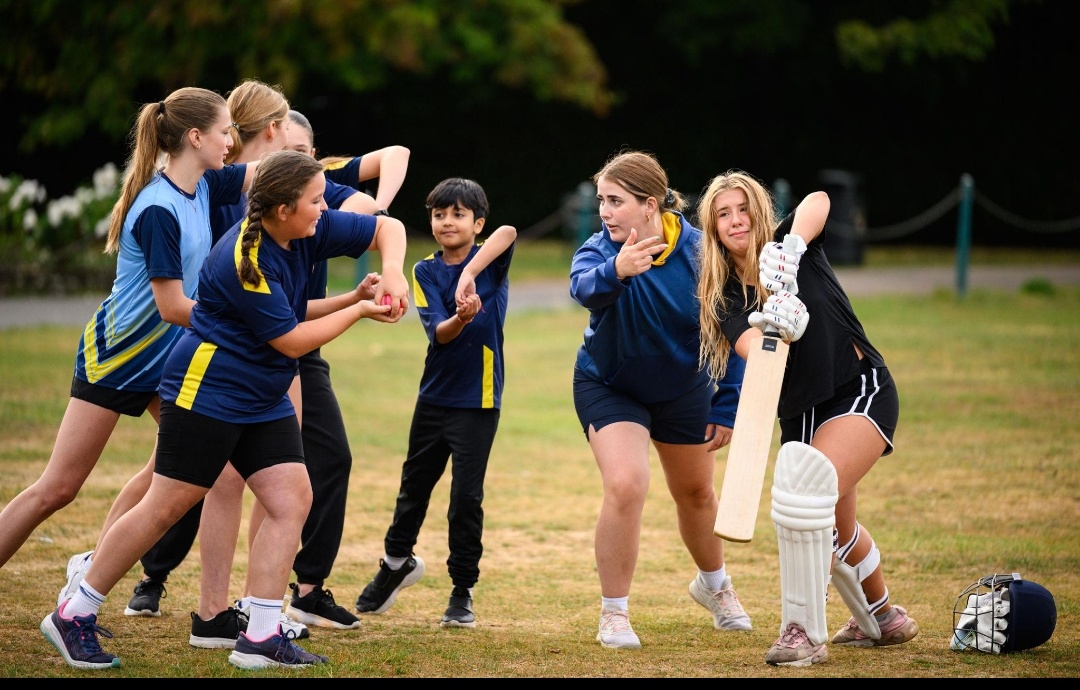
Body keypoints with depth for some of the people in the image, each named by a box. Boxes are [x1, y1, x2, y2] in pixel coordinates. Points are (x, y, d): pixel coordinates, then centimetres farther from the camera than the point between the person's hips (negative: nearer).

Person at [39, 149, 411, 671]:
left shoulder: (309, 232, -2)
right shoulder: (244, 260, -25)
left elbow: (388, 228, 6)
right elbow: (291, 340, -20)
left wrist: (392, 270, -14)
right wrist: (360, 310, -12)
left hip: (265, 400, 9)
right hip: (207, 388, -8)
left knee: (292, 499, -3)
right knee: (167, 506, -5)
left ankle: (261, 637, -3)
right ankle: (73, 616, 5)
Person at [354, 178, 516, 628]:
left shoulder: (490, 262, -7)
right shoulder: (425, 271, 0)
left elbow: (508, 232, -32)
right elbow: (438, 333, -13)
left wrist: (469, 273, -45)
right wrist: (461, 318, -35)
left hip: (478, 400, -4)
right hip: (434, 396, 4)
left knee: (466, 496, -6)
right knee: (415, 485, 17)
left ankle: (463, 592, 9)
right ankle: (397, 562, 41)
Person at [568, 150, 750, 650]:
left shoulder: (698, 251, -21)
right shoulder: (600, 248, -24)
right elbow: (584, 286, -48)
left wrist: (726, 409, -12)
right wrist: (614, 271, -70)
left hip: (683, 389, 2)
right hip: (609, 387, -2)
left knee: (696, 493, 18)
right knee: (625, 486, -23)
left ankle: (714, 585, 48)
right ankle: (614, 613, -7)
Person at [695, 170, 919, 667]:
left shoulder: (791, 248, -6)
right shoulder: (724, 297, 1)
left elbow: (818, 202, -28)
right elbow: (750, 345, -19)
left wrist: (791, 250, -44)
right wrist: (778, 329, -41)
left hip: (861, 389, -6)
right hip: (801, 412, 6)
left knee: (809, 482, -30)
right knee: (835, 526, 18)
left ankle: (804, 632, -26)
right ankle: (881, 620, 47)